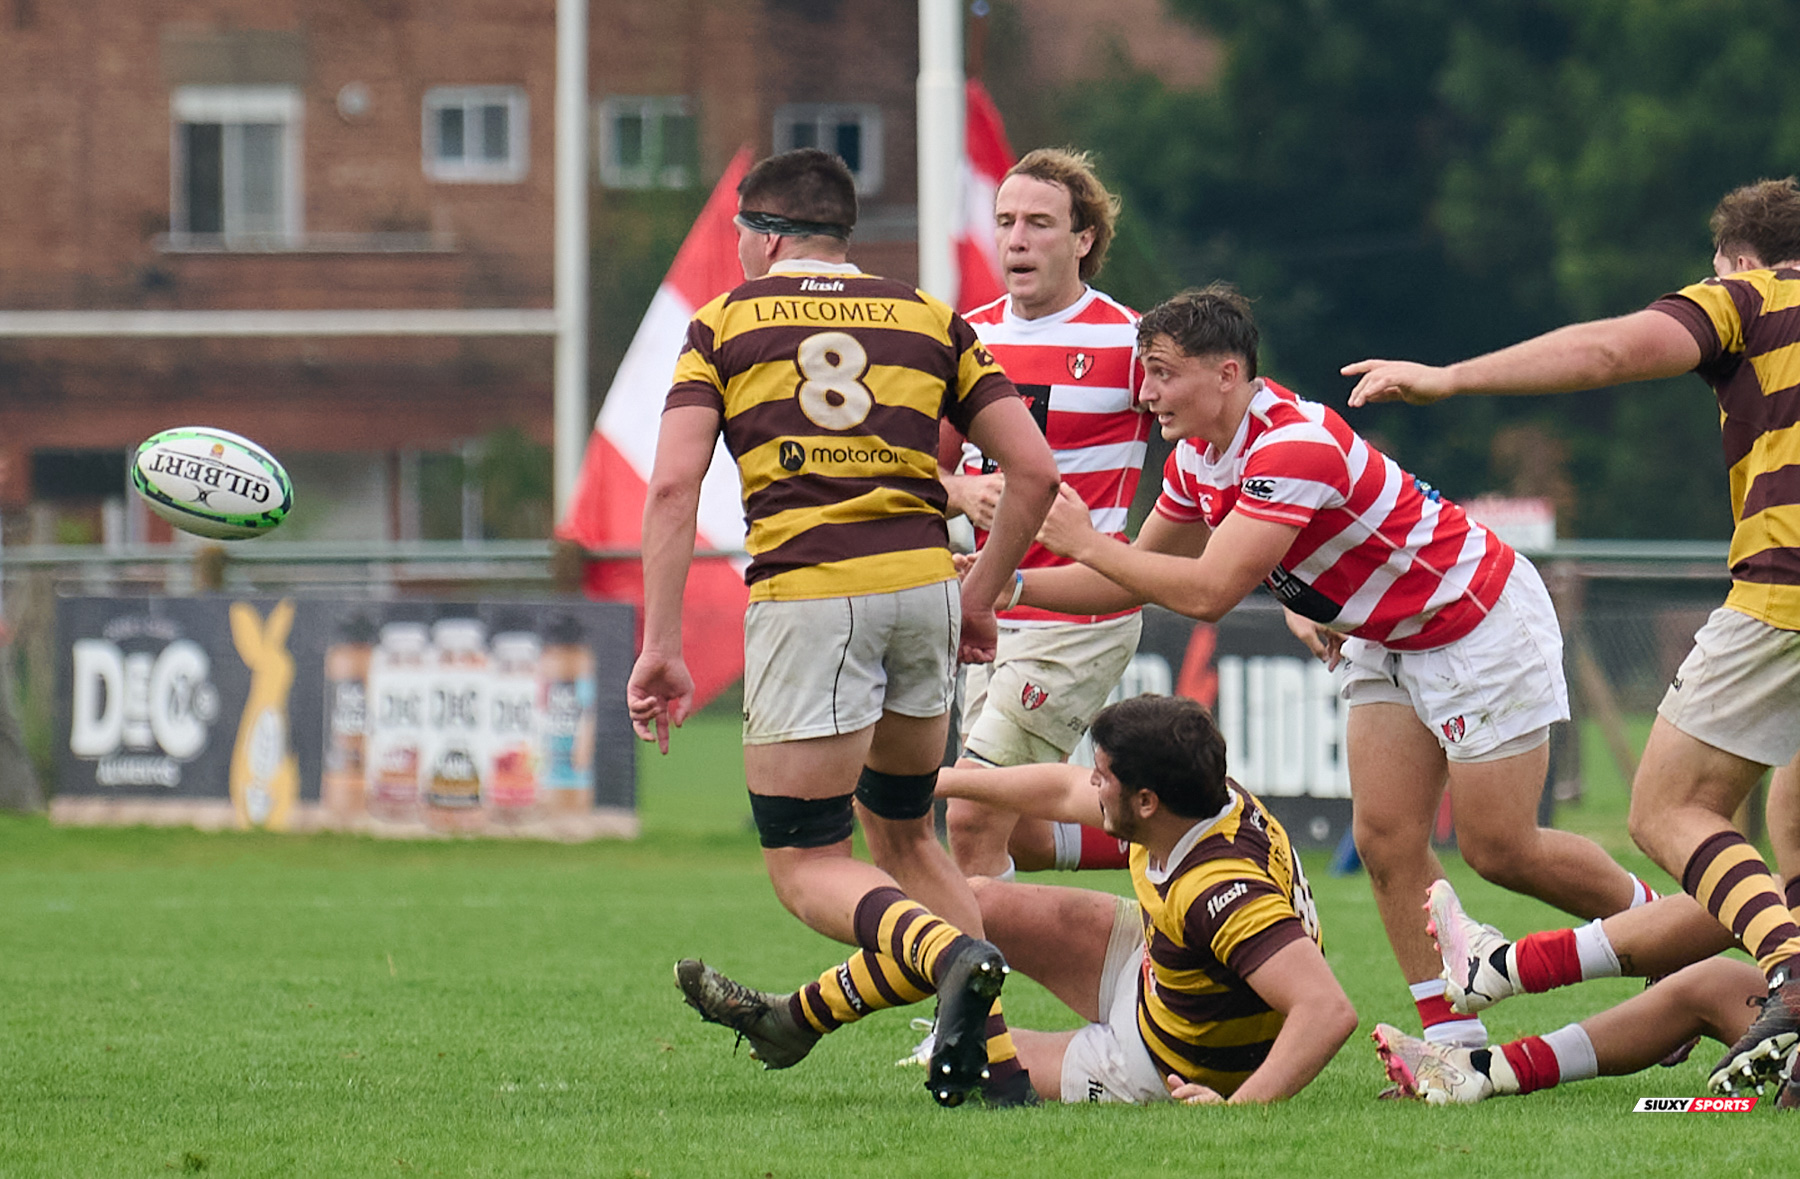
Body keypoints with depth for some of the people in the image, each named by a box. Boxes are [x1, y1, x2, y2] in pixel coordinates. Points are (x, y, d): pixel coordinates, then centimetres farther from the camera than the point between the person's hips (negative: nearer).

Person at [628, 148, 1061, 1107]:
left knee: (803, 866, 2)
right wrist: (981, 599, 22)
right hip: (923, 582, 4)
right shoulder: (929, 319, 17)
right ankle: (998, 1061, 10)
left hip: (805, 596, -4)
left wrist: (660, 647, -4)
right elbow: (1034, 470, 10)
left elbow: (673, 484, -3)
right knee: (904, 835, 23)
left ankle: (955, 958, -28)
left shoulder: (724, 324, 9)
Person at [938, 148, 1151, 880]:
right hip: (995, 618, 7)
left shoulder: (1129, 340, -10)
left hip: (1083, 619, -7)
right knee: (1016, 836, 12)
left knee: (973, 818, -15)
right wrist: (966, 493, -9)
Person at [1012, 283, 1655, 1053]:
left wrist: (1084, 543, -28)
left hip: (1480, 624, -9)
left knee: (1500, 851, -4)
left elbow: (1207, 592, -37)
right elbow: (1136, 579, 8)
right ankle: (1456, 1043, -2)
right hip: (1382, 638, 9)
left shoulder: (1294, 446, -33)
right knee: (1384, 838, -4)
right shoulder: (1198, 456, -4)